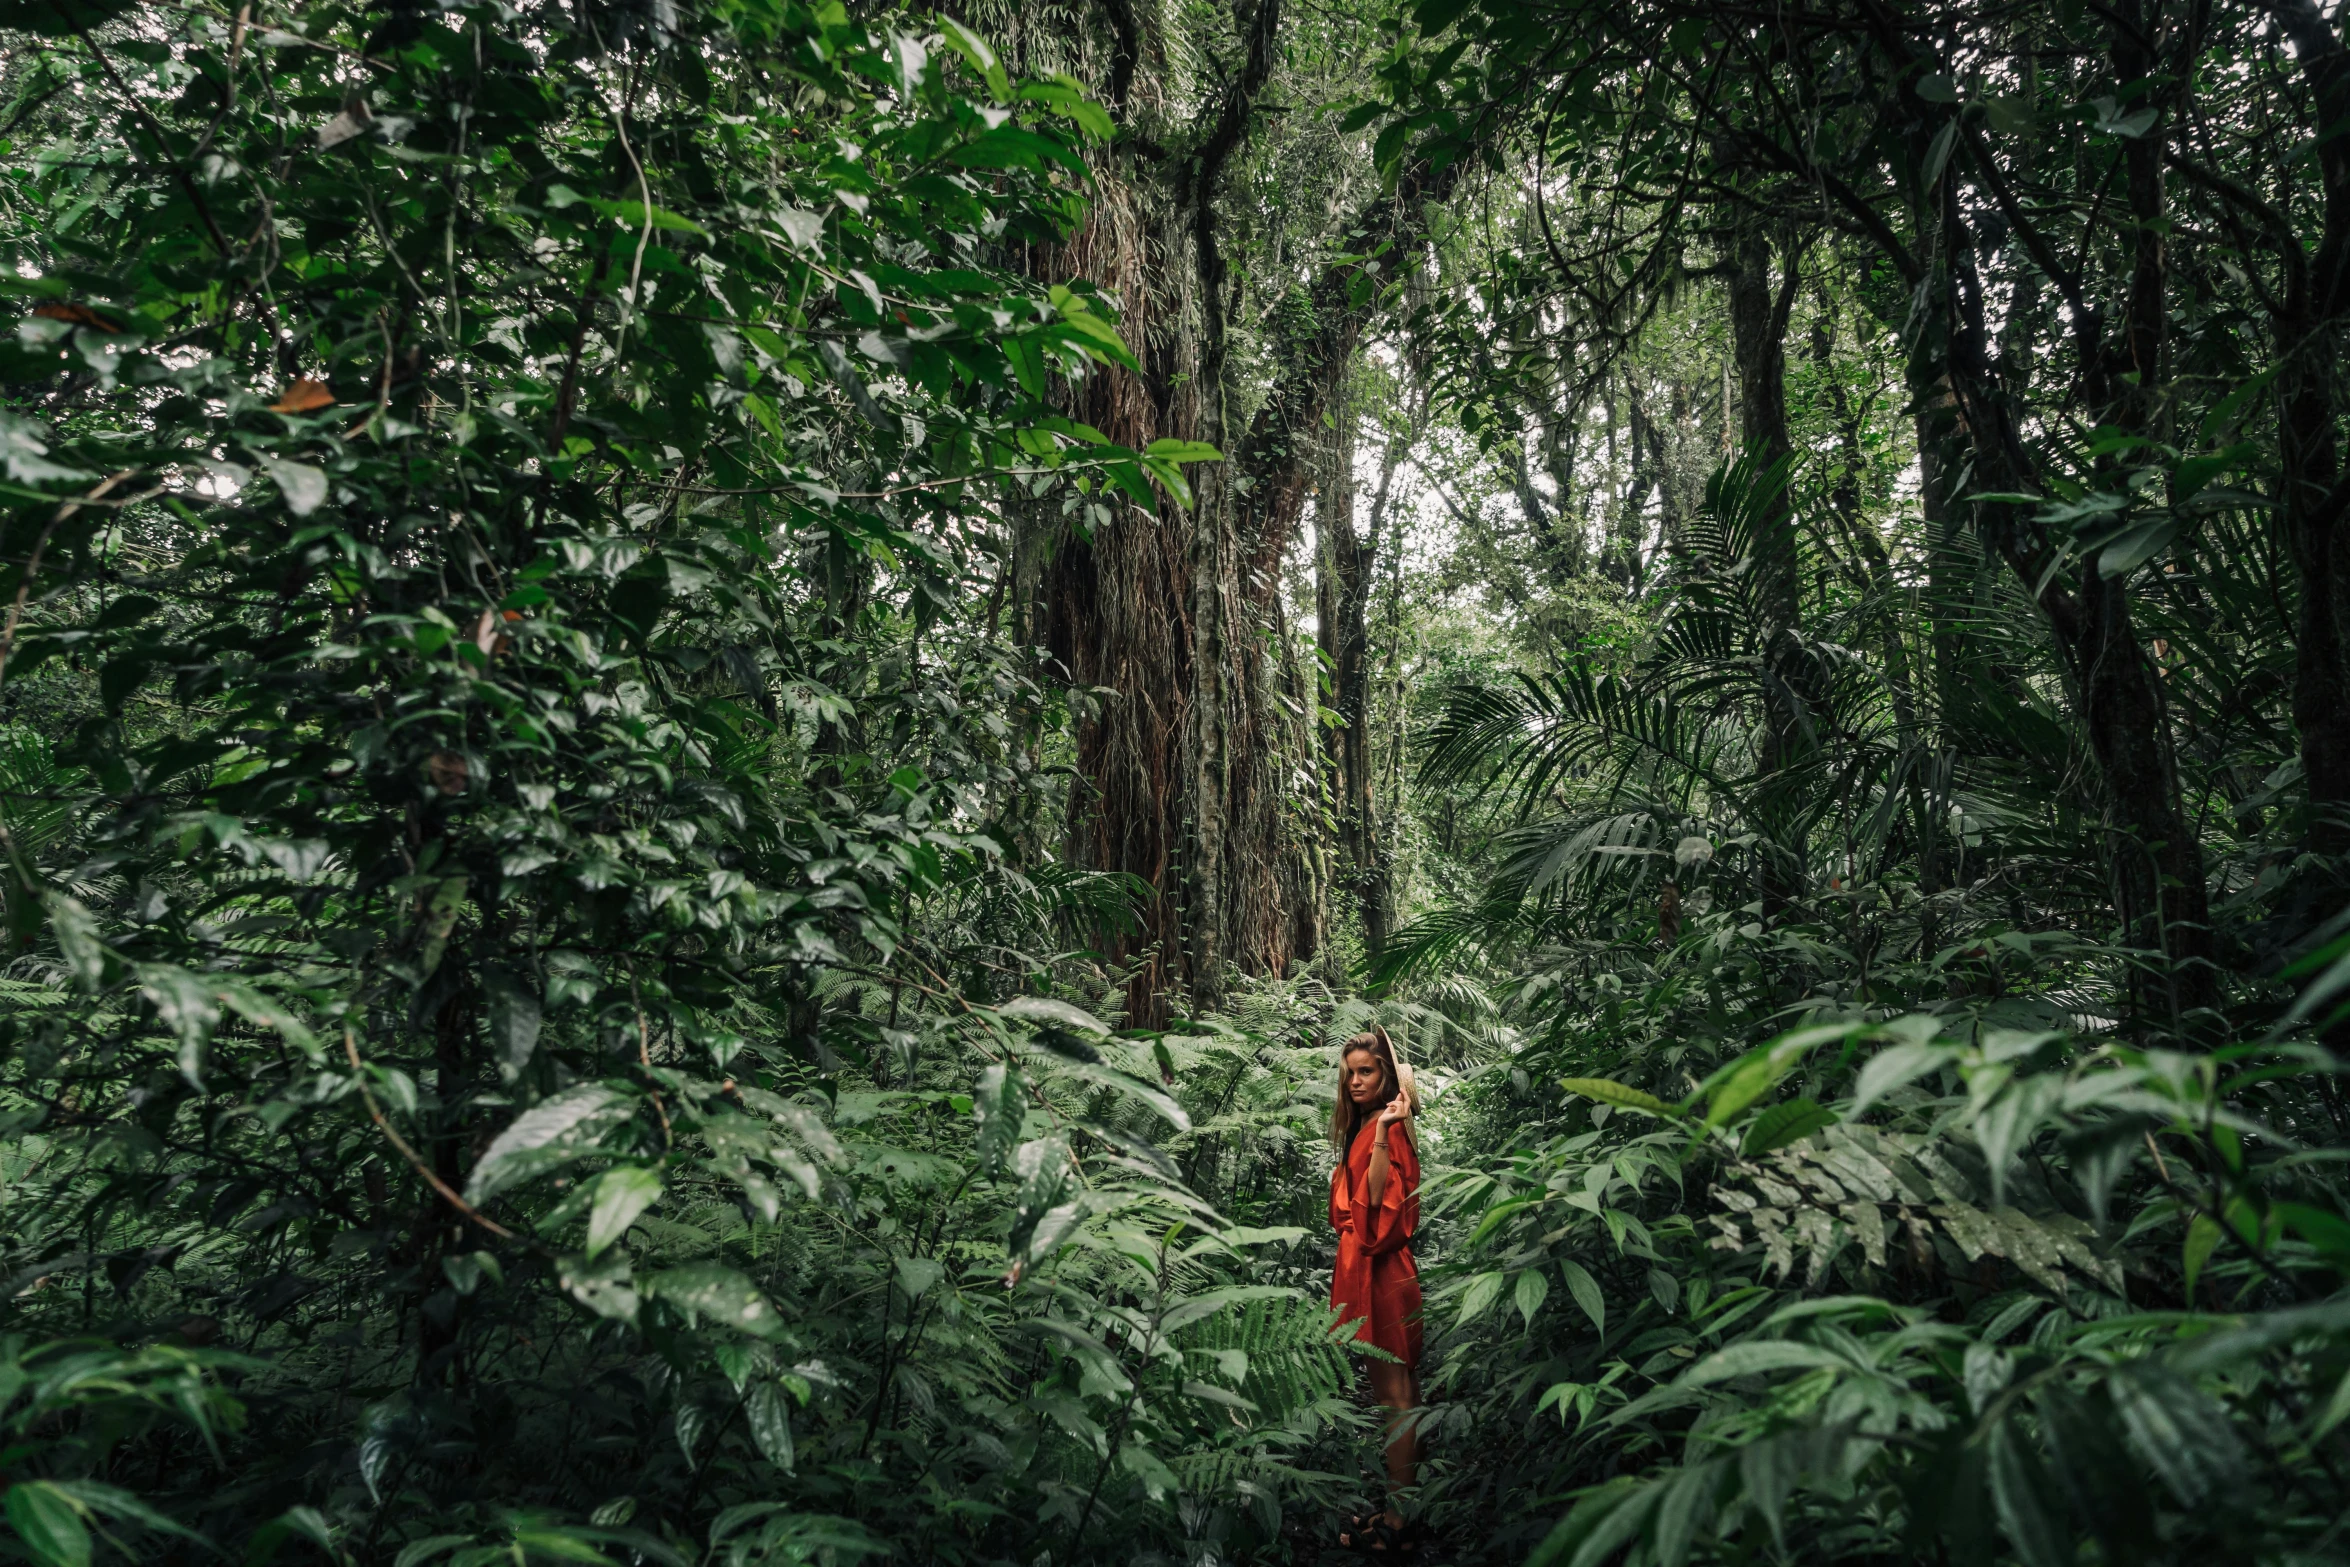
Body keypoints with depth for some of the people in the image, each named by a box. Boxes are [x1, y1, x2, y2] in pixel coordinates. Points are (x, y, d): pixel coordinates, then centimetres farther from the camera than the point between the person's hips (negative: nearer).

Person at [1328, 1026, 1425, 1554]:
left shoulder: (1387, 1129, -13)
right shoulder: (1363, 1127, 16)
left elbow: (1380, 1201, -24)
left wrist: (1382, 1133, -29)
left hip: (1381, 1270, -10)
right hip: (1367, 1266, 10)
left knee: (1393, 1394, -5)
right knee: (1399, 1392, 13)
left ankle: (1395, 1523, 1)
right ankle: (1404, 1505, 20)